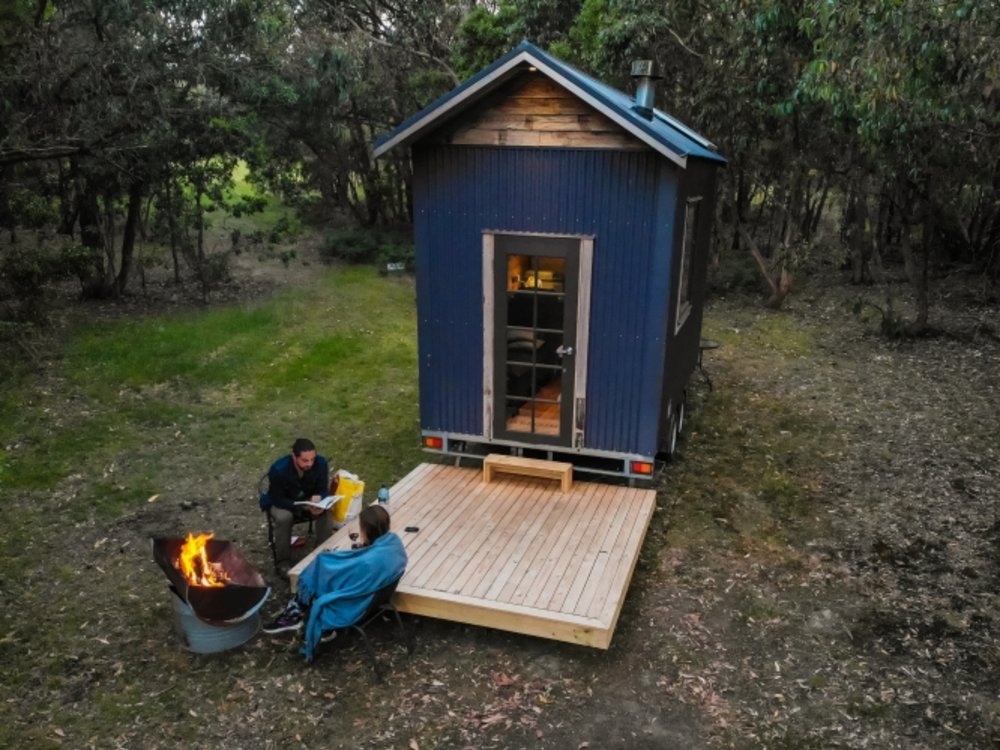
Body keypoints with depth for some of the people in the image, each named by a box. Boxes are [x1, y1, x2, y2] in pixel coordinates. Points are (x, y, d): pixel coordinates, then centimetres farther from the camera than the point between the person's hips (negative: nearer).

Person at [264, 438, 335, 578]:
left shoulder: (321, 463, -23)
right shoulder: (278, 470, -32)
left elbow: (323, 490, -12)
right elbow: (277, 499, -26)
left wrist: (318, 498, -37)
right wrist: (304, 507, -38)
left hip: (310, 501, 2)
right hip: (282, 503, -2)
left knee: (326, 513, -27)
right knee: (283, 517, -35)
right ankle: (283, 562, -18)